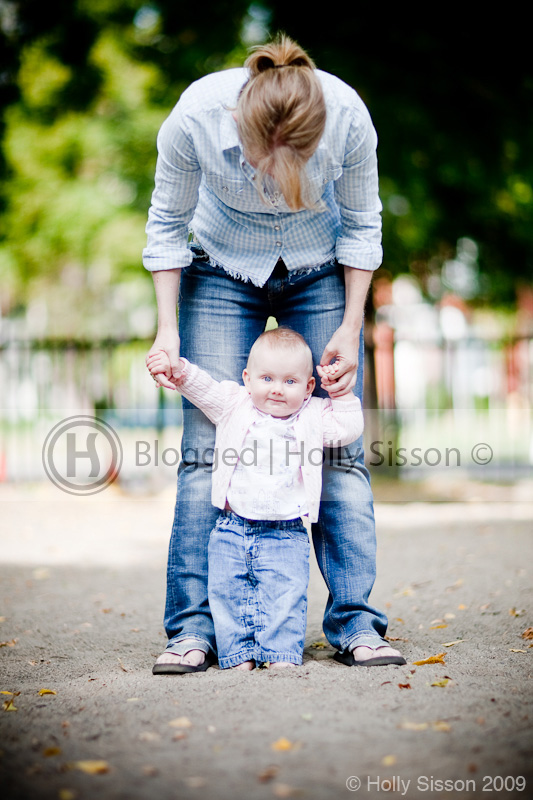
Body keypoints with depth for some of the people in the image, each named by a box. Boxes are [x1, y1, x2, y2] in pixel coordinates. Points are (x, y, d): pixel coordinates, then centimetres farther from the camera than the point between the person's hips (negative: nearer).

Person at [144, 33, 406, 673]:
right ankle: (193, 629, -3)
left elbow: (361, 225, -9)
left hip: (320, 276, 0)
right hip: (220, 276, 0)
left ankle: (355, 624, -1)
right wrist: (165, 328, -16)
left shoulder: (348, 118, -29)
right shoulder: (195, 117, -30)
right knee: (206, 447, -8)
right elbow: (167, 224, -11)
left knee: (338, 447, -7)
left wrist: (350, 328, -12)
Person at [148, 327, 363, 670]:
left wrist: (342, 391, 0)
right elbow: (202, 388, 4)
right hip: (233, 529, 1)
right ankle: (239, 653, 6)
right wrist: (176, 368, -12)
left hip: (285, 535, -1)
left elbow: (350, 429, 3)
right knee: (228, 592, -2)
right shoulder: (234, 405, 5)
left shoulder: (313, 416, 6)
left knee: (286, 595, -11)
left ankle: (282, 652, -3)